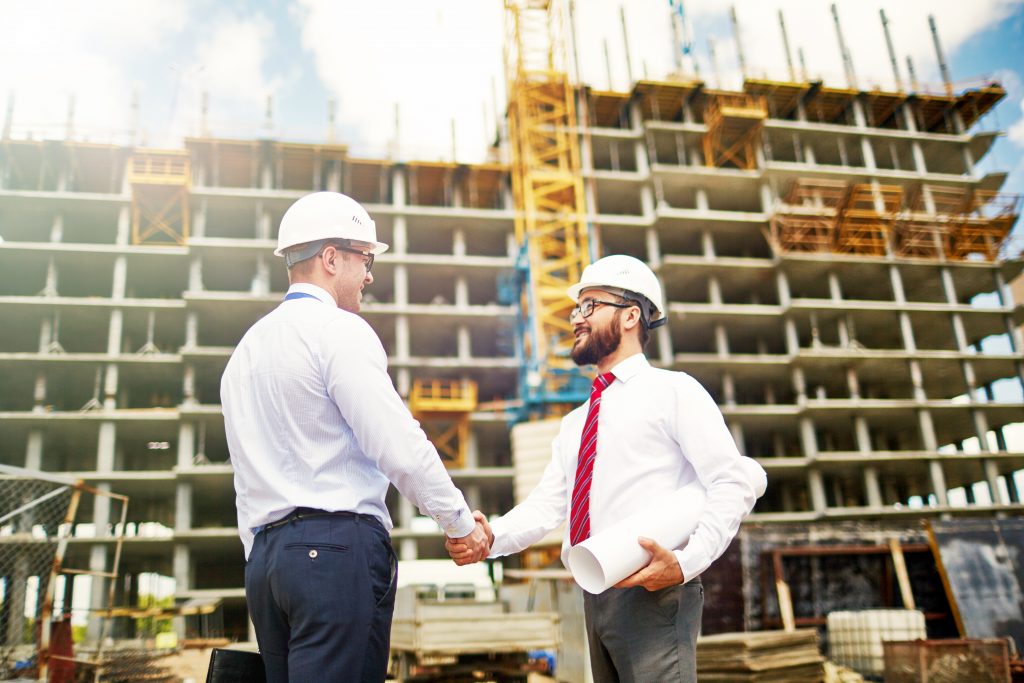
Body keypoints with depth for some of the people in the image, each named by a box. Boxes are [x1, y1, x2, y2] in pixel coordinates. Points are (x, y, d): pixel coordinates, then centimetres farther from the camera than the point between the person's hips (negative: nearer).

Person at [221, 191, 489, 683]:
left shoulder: (245, 350, 18)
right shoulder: (339, 329, -7)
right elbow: (400, 447, -13)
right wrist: (462, 525, -1)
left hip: (265, 555, 9)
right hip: (336, 549, -8)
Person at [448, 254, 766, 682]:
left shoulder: (673, 391, -1)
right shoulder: (575, 423, 20)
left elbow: (734, 486, -8)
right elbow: (546, 505, 11)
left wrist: (685, 563, -20)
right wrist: (491, 538, -8)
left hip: (654, 593, -7)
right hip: (595, 595, 7)